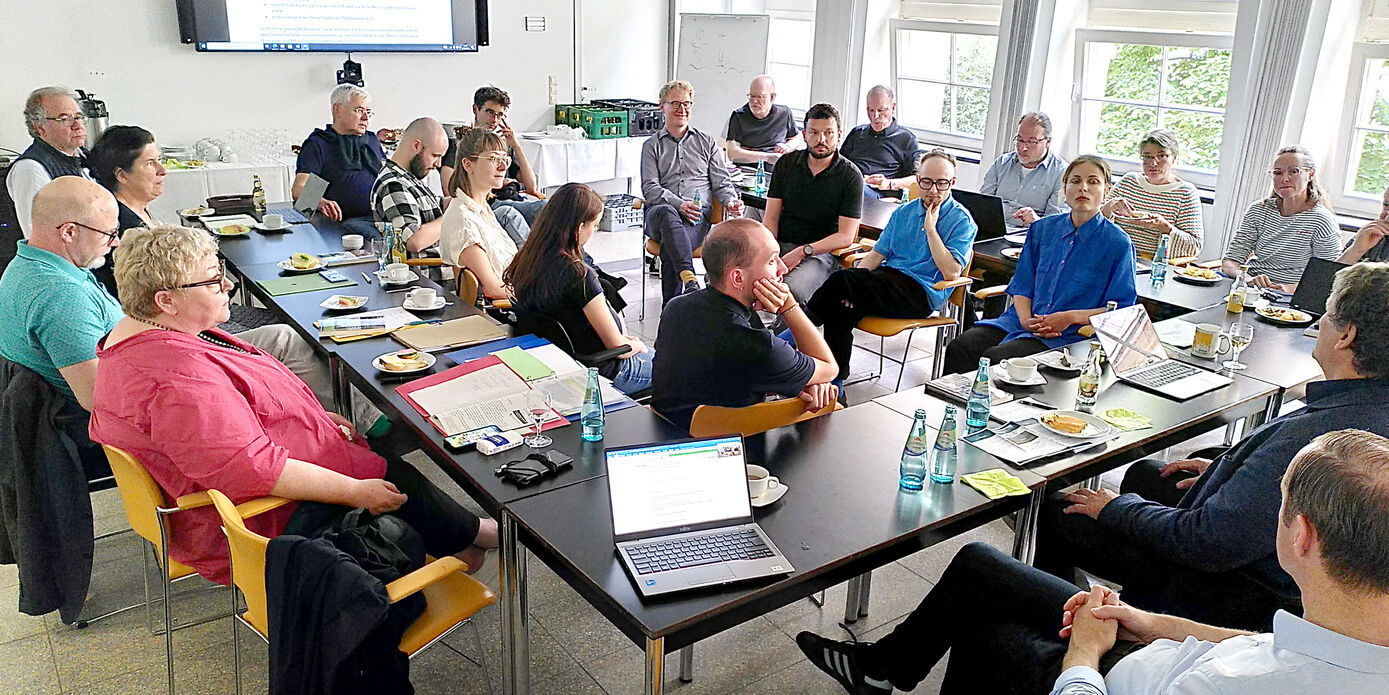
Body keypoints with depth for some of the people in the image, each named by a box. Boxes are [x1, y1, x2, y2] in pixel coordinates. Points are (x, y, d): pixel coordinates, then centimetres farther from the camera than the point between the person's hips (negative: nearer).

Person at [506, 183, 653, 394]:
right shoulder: (578, 276, -30)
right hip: (599, 373, -8)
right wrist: (637, 345, 2)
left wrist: (624, 338, 10)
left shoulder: (525, 261, -6)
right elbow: (618, 347, -21)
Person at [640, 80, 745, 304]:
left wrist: (731, 201, -7)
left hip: (696, 217, 1)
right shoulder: (652, 145, 18)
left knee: (670, 247, -35)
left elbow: (721, 182, 17)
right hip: (659, 213, 0)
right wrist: (679, 204, -15)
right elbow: (650, 188, 4)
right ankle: (690, 280, -58)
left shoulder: (706, 142, 22)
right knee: (666, 213, -42)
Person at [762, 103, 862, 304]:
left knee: (792, 290, -35)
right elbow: (771, 218, 7)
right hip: (779, 244, 4)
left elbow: (845, 236, -7)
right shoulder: (787, 163, 9)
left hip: (821, 252, -3)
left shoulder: (851, 176, -2)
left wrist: (802, 251, -18)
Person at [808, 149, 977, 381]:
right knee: (843, 308, -30)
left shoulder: (961, 220, 0)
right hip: (889, 280, 6)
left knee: (842, 278, -27)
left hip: (922, 294, -5)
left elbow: (951, 272, -10)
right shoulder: (903, 212, 19)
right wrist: (853, 284, -5)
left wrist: (931, 229, -10)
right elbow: (877, 253, 14)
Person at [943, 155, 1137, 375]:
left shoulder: (1118, 243, -1)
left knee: (994, 357, -30)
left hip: (1069, 334, -5)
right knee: (959, 348, -21)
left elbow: (1123, 310, -2)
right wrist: (1026, 319, -7)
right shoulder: (1042, 228, 13)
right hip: (1026, 320, 5)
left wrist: (1071, 317, -14)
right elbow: (1022, 285, 13)